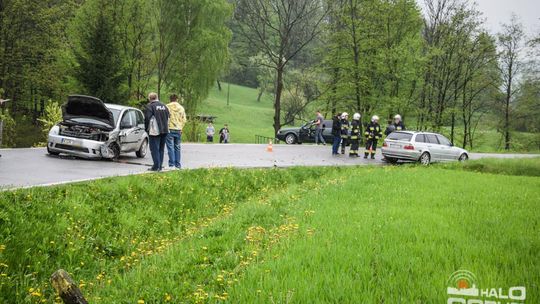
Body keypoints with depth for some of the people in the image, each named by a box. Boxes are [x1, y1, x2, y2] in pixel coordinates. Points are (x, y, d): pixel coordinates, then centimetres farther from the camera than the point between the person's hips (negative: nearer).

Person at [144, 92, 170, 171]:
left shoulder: (149, 106, -7)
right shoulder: (164, 106, 15)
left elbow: (147, 119, -11)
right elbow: (168, 118, 17)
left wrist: (146, 128, 1)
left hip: (155, 131, -7)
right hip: (164, 131, 7)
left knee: (155, 149, -4)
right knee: (161, 149, 13)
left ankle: (156, 166, -8)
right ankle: (160, 166, 15)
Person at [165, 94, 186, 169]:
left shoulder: (167, 107, -4)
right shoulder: (181, 108, 8)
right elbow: (184, 120, 9)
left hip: (170, 129, -4)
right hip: (178, 130, 4)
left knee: (170, 147, -3)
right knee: (177, 147, 11)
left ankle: (171, 164, -9)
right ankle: (178, 164, 13)